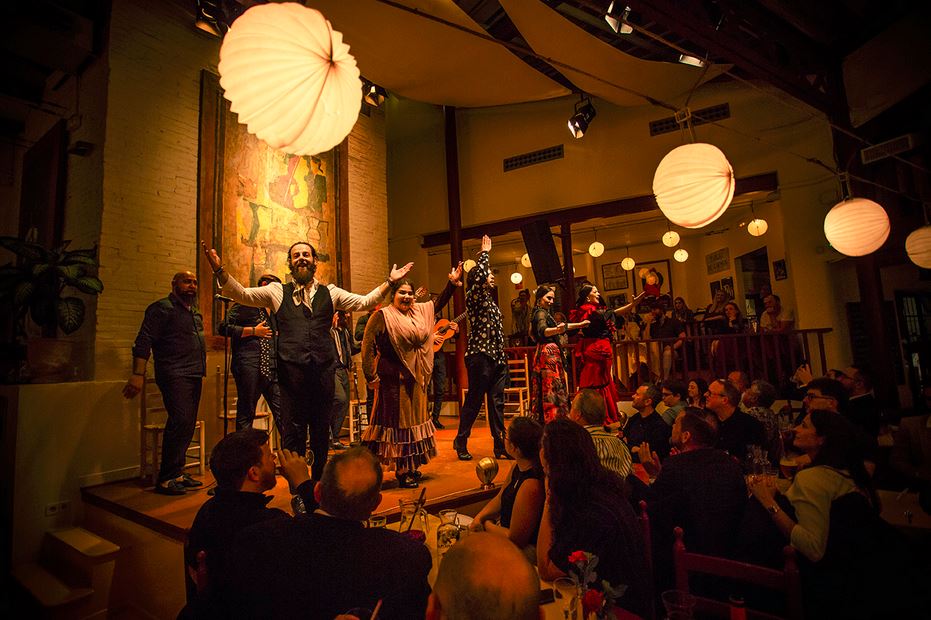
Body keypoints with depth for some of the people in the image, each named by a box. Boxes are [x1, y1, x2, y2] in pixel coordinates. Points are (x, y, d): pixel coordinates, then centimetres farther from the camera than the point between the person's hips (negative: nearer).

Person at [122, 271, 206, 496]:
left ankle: (177, 473, 18)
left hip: (194, 376, 8)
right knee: (180, 420, -17)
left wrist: (200, 371, 17)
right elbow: (143, 342, -12)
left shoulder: (194, 313, 21)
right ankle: (165, 479, -9)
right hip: (174, 374, -8)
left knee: (187, 425, 9)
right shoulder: (162, 308, -4)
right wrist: (138, 374, -20)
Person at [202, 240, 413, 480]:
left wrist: (389, 281, 3)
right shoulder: (277, 291, 12)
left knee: (321, 430, 11)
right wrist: (219, 270, -10)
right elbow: (242, 294, 5)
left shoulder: (330, 292, 14)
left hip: (324, 370, 2)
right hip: (291, 371, -1)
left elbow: (364, 302, 11)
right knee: (293, 431, 3)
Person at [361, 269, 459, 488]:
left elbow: (439, 303, 25)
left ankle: (411, 467, 30)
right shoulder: (382, 316, -11)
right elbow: (367, 345, -14)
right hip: (393, 378, -7)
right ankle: (401, 472, 12)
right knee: (397, 420, 0)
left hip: (416, 378, 8)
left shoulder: (419, 311, 10)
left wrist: (452, 282, 17)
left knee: (414, 418, 15)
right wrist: (370, 376, -18)